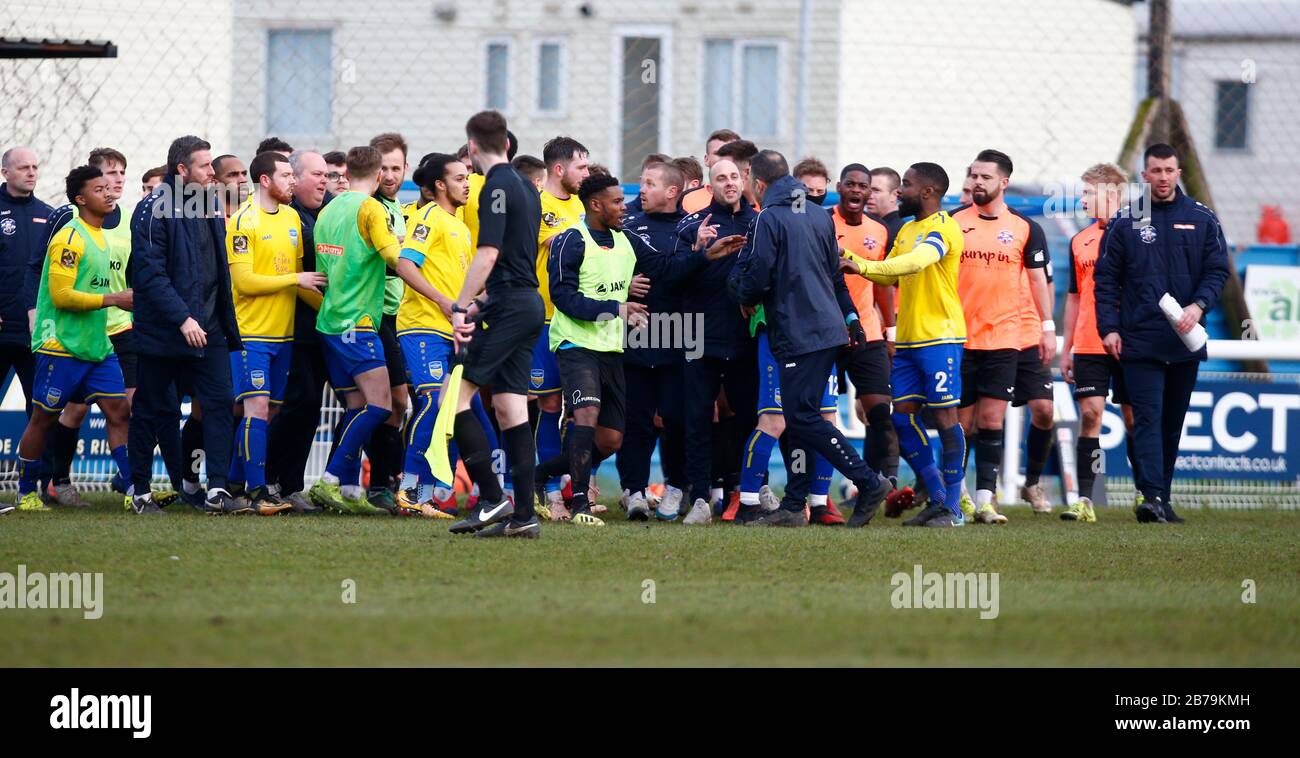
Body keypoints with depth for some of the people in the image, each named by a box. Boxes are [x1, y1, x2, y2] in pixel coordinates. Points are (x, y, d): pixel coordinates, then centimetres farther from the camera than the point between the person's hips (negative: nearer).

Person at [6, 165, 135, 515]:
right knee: (43, 418, 2)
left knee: (118, 411, -2)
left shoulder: (99, 237, 15)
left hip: (97, 345, 8)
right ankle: (25, 493, 12)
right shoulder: (69, 239, -14)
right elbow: (61, 295, -20)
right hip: (62, 346, -8)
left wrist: (125, 302, 14)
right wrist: (113, 299, -20)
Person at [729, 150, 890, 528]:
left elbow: (756, 280, -12)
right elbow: (835, 271, 22)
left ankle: (869, 483, -13)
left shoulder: (769, 220, -10)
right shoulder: (821, 217, 14)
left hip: (797, 335, -9)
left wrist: (739, 290, 10)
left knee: (803, 417, -8)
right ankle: (794, 506, 11)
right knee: (800, 417, 11)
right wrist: (850, 316, 29)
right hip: (829, 330, 9)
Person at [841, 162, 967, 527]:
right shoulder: (907, 230, 18)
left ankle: (953, 507, -1)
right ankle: (937, 499, 13)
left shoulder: (942, 228, -11)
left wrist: (863, 266, -35)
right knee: (903, 415, 4)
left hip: (940, 337, -9)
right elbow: (890, 275, 21)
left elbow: (917, 261, -29)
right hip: (908, 339, 9)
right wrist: (854, 262, 5)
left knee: (944, 416, -6)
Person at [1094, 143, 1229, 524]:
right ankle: (1152, 496, -21)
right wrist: (1109, 328, -5)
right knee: (1148, 418, -12)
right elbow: (1106, 278, 5)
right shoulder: (1125, 222, 4)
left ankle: (1161, 499, 16)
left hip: (1185, 342, 2)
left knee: (1172, 424, 9)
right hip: (1139, 342, -2)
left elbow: (1218, 270, 5)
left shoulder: (1202, 219, 7)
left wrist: (1199, 306, -13)